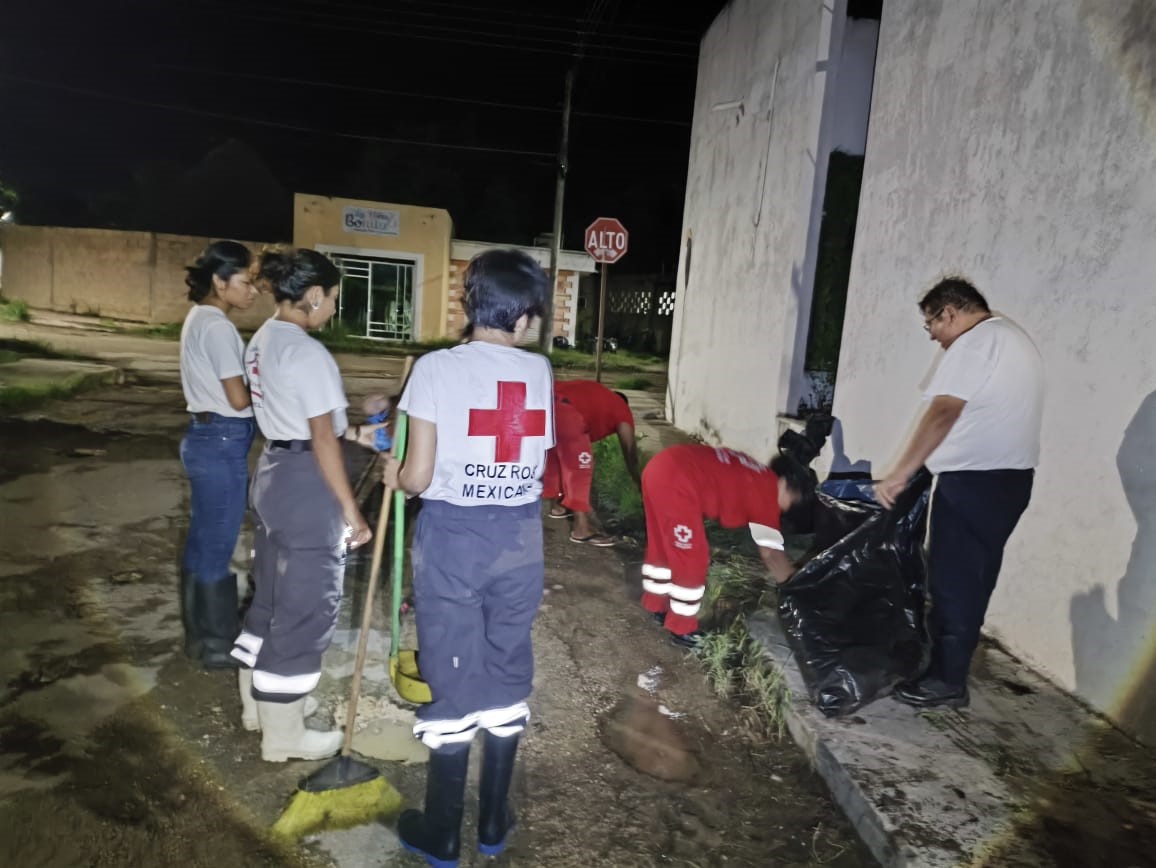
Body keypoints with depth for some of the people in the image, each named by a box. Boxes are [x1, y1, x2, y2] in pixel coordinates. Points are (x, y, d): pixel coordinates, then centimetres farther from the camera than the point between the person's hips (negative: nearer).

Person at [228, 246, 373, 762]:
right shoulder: (307, 353, -20)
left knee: (272, 593, 22)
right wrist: (350, 511, -16)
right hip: (306, 484, -10)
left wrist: (351, 428, 22)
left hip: (272, 472, 10)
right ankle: (283, 736, 16)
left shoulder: (261, 341, 9)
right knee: (306, 606, 2)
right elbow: (323, 440, -21)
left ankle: (257, 701, 39)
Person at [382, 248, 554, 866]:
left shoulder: (436, 368, -10)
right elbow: (537, 461, 4)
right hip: (519, 538, 3)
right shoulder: (539, 371, 0)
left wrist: (394, 475, 11)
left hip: (452, 536, -3)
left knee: (451, 676, 9)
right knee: (508, 670, 16)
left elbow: (418, 477, -11)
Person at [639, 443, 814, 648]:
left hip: (662, 466, 10)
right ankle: (682, 629, 20)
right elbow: (771, 553, 1)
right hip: (676, 482, -10)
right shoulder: (767, 490, -1)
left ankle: (657, 604, 43)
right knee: (692, 560, 5)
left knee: (662, 547, 25)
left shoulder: (756, 476, 23)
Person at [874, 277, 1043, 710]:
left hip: (973, 480, -10)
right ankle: (946, 662, 27)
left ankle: (947, 680, 7)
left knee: (952, 579, -2)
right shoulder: (1014, 338, 18)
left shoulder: (974, 343, -13)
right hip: (1010, 477, 10)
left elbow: (943, 414, -25)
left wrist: (899, 474, -27)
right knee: (971, 578, 16)